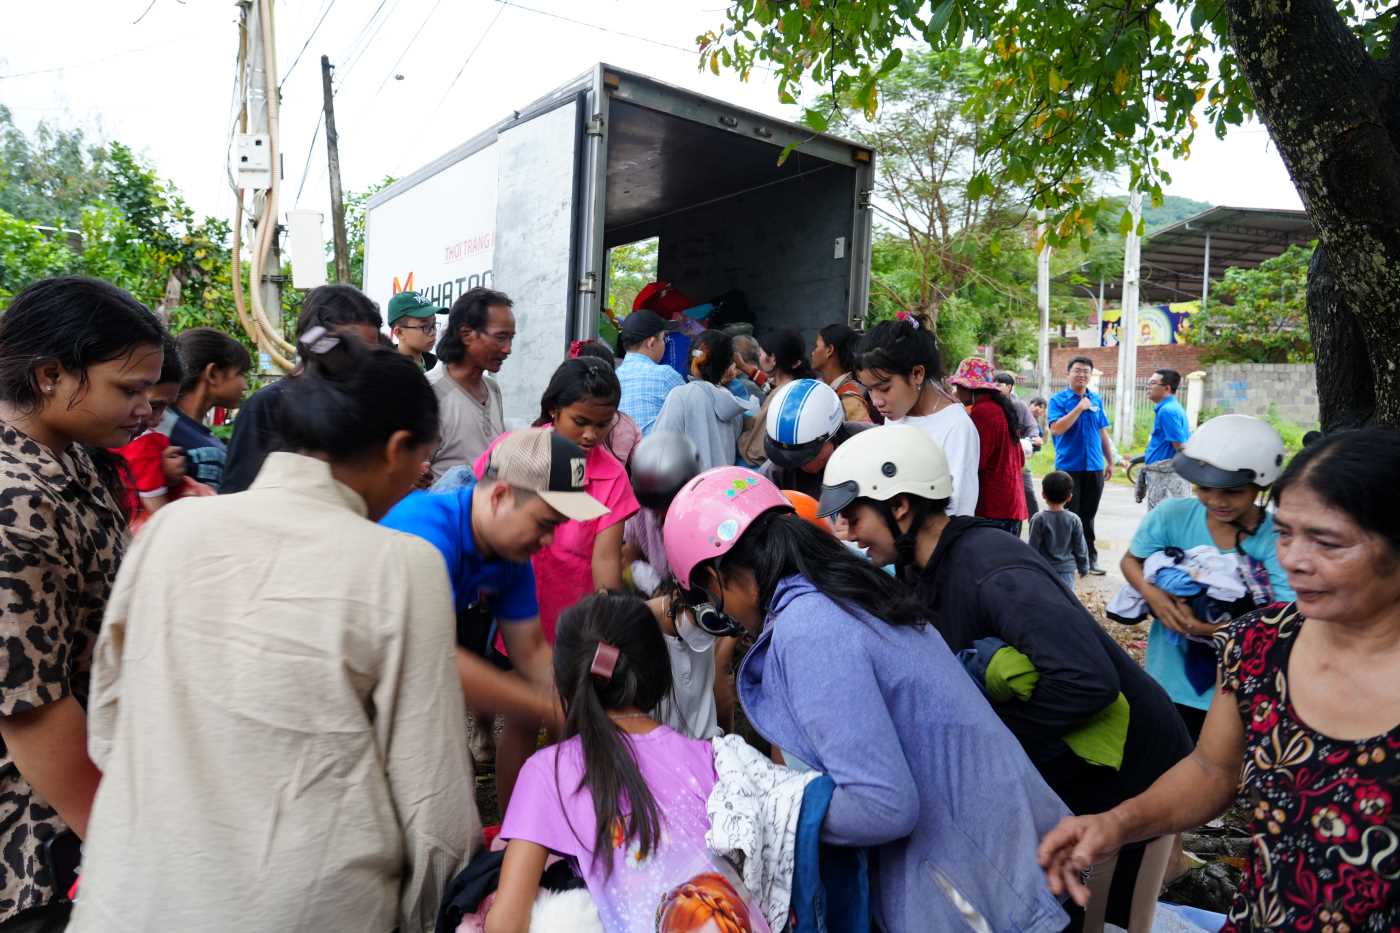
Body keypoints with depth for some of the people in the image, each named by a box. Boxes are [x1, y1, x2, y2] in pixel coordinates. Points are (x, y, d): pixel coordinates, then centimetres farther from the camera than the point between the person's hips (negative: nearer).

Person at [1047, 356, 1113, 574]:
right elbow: (1056, 429, -17)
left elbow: (1103, 433, 16)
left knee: (1088, 517, 11)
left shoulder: (1096, 400, 11)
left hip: (1094, 467, 4)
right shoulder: (1058, 400, -3)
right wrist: (1079, 408, -17)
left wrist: (1110, 462, 14)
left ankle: (1089, 558, 17)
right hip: (1069, 468, -4)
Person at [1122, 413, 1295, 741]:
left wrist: (1214, 628, -35)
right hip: (1169, 682, 2)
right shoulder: (1171, 515, -11)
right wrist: (1151, 593, -19)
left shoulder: (1277, 538, -18)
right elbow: (1131, 560, 2)